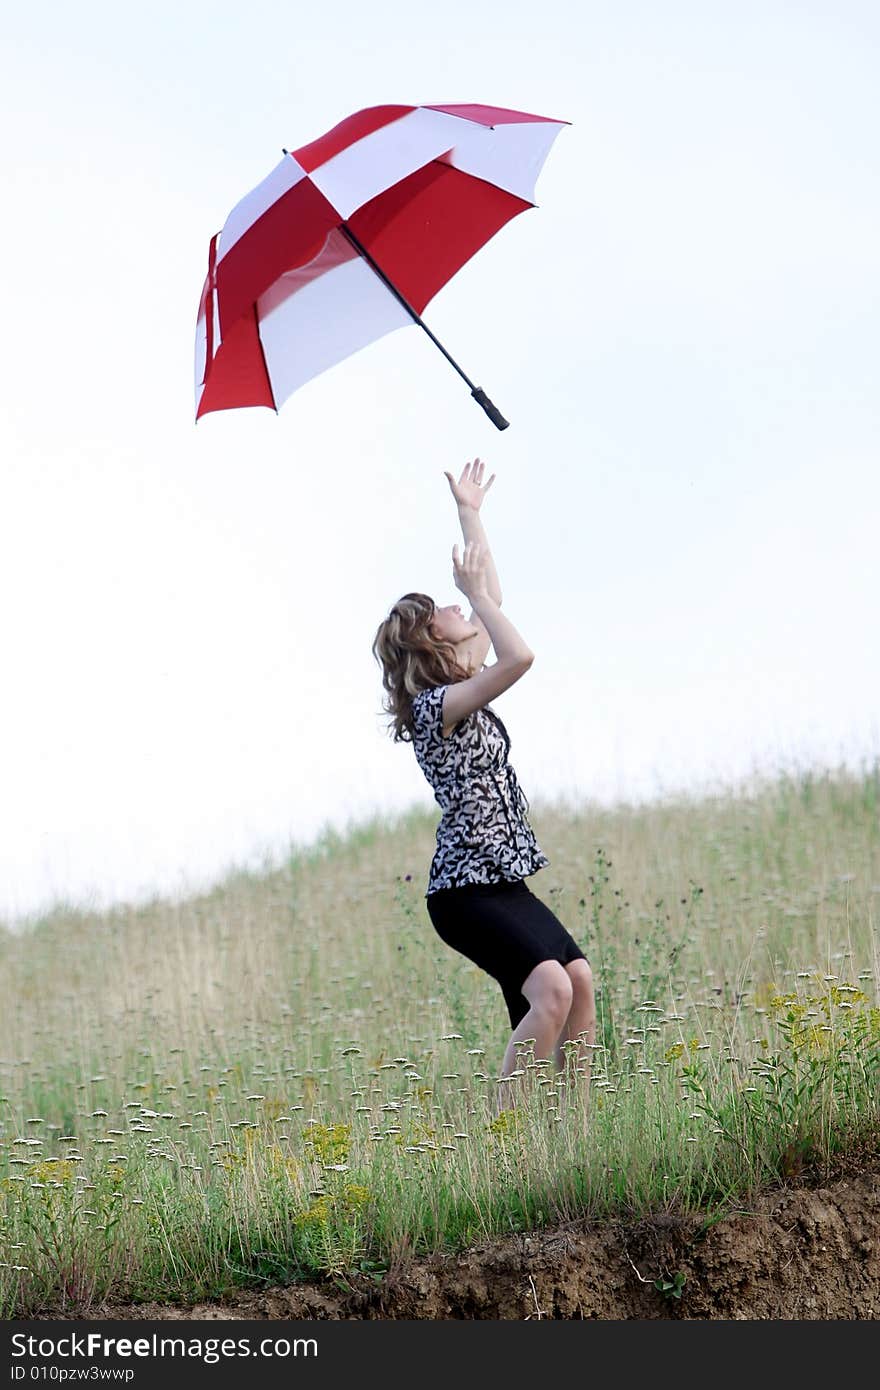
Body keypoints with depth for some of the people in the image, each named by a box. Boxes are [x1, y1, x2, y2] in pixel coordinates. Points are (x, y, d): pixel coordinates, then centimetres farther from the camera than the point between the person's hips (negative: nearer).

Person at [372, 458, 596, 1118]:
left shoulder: (462, 690, 13)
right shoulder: (436, 705, -14)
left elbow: (492, 598, 22)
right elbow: (519, 656, -28)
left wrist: (470, 515, 26)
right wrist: (476, 593, -17)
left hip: (503, 883, 10)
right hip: (467, 890, -10)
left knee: (579, 978, -1)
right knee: (550, 989, -23)